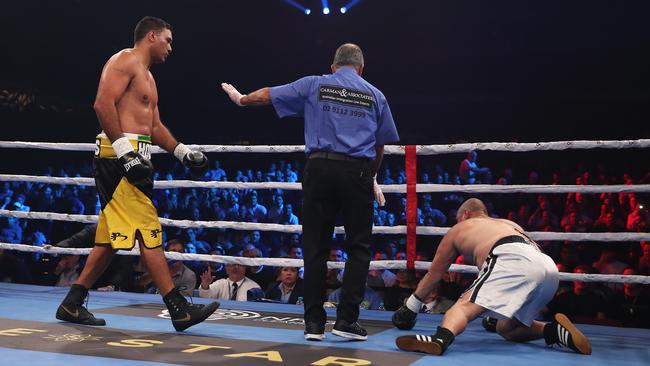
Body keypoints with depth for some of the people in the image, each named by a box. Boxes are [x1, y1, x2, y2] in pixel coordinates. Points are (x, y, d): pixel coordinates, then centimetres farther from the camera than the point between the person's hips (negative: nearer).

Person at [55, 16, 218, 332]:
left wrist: (183, 153, 15)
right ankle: (180, 310, -10)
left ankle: (72, 304, 17)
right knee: (148, 230, -11)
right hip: (118, 155, -11)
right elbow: (103, 104, -18)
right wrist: (124, 150, -25)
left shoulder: (147, 77, 26)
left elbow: (155, 127, 26)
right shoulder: (125, 60, -5)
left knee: (111, 237, 11)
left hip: (133, 158, 11)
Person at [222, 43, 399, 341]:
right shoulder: (375, 96, 13)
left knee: (316, 247, 6)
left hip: (319, 168, 1)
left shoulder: (314, 85, 11)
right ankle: (346, 319, 1)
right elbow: (380, 145, 15)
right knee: (359, 246, 9)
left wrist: (240, 98, 35)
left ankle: (314, 322, 8)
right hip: (357, 171, 0)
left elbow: (266, 95, 16)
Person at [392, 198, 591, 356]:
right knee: (505, 328, 22)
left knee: (465, 306, -17)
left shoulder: (458, 229, 28)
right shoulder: (510, 224, 41)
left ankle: (441, 338, -48)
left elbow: (433, 274, 35)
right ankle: (554, 330, 2)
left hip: (514, 260, -6)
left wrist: (411, 305, 47)